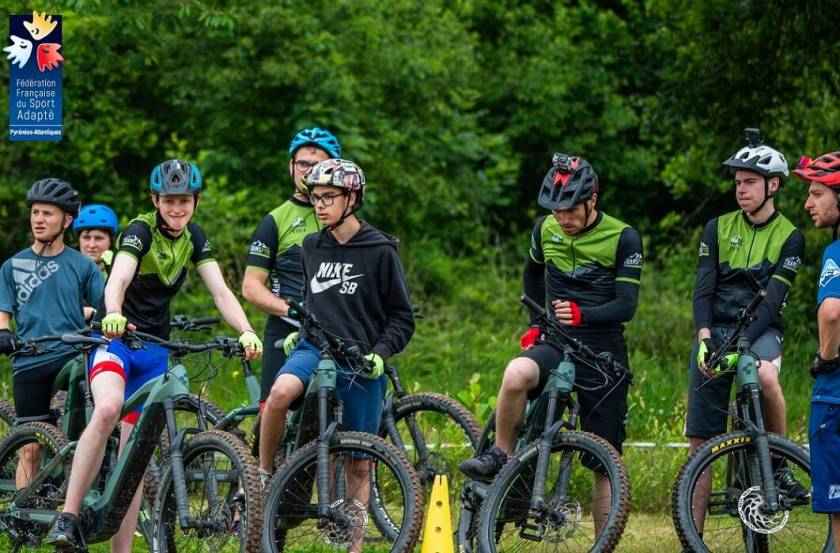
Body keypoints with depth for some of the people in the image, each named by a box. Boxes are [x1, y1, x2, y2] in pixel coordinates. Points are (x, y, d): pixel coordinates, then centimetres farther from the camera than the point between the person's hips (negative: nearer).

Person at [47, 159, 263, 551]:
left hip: (155, 347, 6)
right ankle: (67, 519, -33)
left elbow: (220, 290, -5)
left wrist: (246, 332, -22)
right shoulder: (140, 231, -15)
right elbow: (118, 278, -33)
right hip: (115, 337, -6)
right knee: (108, 409, -34)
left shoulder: (193, 237, 3)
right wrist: (113, 315, -55)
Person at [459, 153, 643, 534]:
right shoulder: (546, 229, 4)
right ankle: (502, 456, -15)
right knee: (517, 373, -35)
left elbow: (626, 305, -13)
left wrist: (582, 314, -30)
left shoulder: (623, 239, -8)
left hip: (603, 353, -2)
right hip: (556, 344, 2)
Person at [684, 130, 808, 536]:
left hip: (759, 330, -3)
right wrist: (704, 338, -19)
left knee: (765, 374, -39)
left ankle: (779, 464, -17)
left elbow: (772, 299, -11)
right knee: (700, 440, -2)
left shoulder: (789, 238, 0)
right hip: (715, 330, 3)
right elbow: (703, 288, -1)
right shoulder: (718, 228, 7)